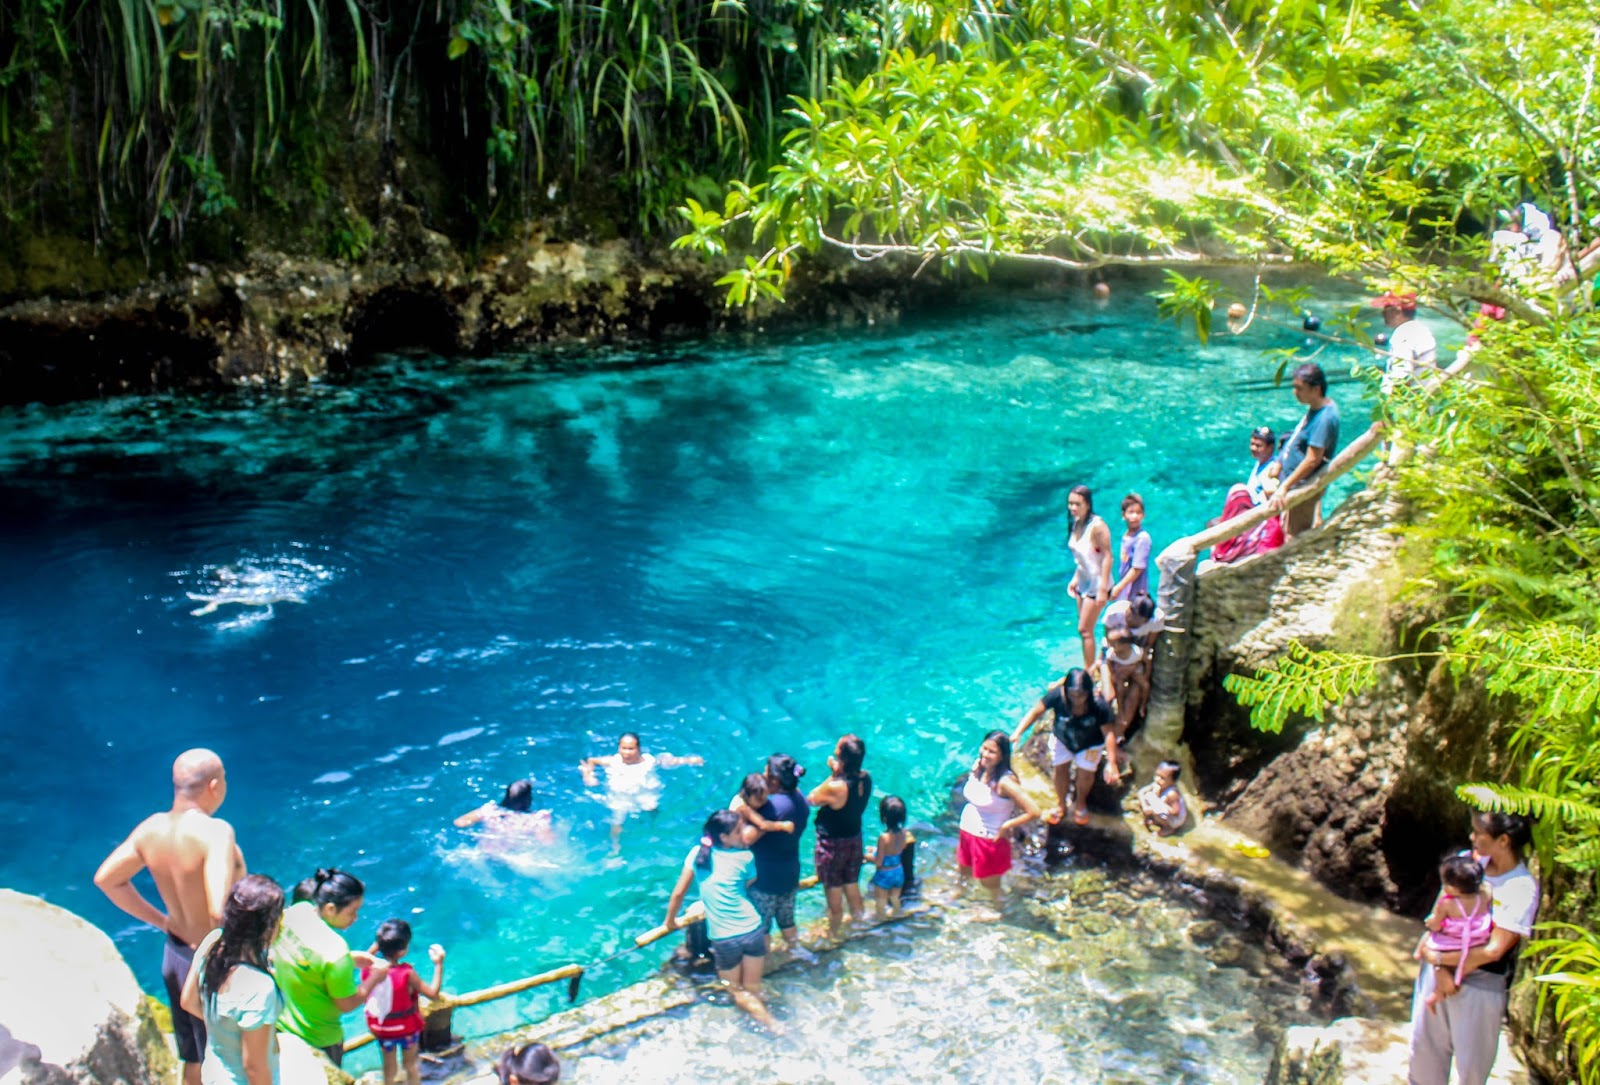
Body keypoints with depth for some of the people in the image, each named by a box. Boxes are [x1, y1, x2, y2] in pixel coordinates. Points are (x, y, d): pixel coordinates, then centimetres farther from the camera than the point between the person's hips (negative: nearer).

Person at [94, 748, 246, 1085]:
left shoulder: (152, 827, -6)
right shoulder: (215, 831, -28)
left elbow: (106, 879, 7)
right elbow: (219, 912, -36)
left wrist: (160, 920, 10)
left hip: (175, 953, 7)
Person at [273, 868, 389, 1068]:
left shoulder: (295, 911, -16)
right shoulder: (336, 952, -36)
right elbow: (347, 1004, -22)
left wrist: (352, 960, 1)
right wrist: (374, 978, -7)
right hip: (318, 1040, -7)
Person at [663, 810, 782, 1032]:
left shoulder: (696, 853, 0)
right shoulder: (745, 857, -4)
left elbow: (678, 893, 5)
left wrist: (670, 921, 19)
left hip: (723, 938, 0)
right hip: (753, 930, 0)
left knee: (736, 990, 13)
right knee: (752, 988, 20)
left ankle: (770, 1022, 1)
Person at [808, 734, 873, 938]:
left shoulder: (836, 787, -33)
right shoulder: (866, 779, -14)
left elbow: (812, 799, -16)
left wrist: (832, 774, -17)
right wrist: (837, 774, -12)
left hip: (832, 844, -6)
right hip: (855, 839, 6)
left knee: (833, 891, 15)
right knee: (852, 886, 26)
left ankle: (833, 933, 34)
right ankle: (856, 919, 46)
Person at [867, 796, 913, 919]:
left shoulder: (884, 837, -30)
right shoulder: (904, 833, -12)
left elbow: (878, 862, -23)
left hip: (884, 875, -5)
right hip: (899, 872, 6)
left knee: (880, 904, 16)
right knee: (895, 900, 27)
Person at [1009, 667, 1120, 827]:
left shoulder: (1099, 705, -37)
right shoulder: (1057, 695, -35)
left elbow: (1109, 733, -31)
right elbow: (1036, 711, -25)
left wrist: (1111, 763, -35)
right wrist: (1018, 732, -36)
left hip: (1090, 744, -1)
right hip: (1062, 738, 1)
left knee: (1085, 773, 1)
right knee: (1060, 769, 7)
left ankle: (1080, 804, 36)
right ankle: (1061, 805, 37)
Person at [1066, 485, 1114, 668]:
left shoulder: (1097, 526, -23)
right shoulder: (1076, 524, 1)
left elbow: (1107, 557, -22)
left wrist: (1103, 589, -23)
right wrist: (1075, 578, 10)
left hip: (1097, 585, -8)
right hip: (1083, 583, 8)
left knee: (1084, 629, -3)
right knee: (1084, 629, 13)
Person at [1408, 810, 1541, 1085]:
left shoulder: (1523, 888, -18)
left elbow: (1493, 950, -19)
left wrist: (1438, 957, -13)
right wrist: (1441, 970, -15)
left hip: (1481, 986, -4)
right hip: (1438, 969, 5)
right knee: (1424, 1045, 16)